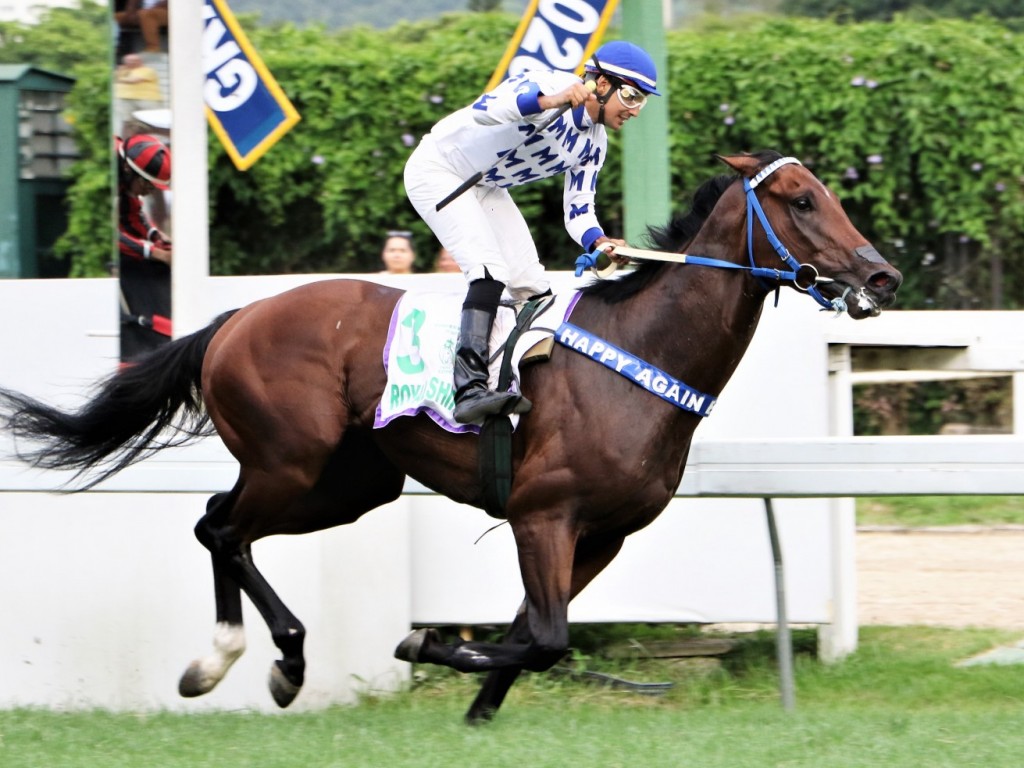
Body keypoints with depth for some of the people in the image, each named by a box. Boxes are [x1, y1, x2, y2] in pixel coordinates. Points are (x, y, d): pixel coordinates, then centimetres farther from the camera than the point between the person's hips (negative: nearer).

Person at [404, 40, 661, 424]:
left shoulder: (594, 143, 1)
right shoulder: (549, 85, -25)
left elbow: (578, 211, 1)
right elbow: (483, 110, -41)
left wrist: (599, 242, -21)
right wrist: (549, 102, -57)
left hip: (486, 189, 9)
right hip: (437, 171, -9)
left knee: (531, 285, 3)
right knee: (489, 270, -25)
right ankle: (470, 389, -35)